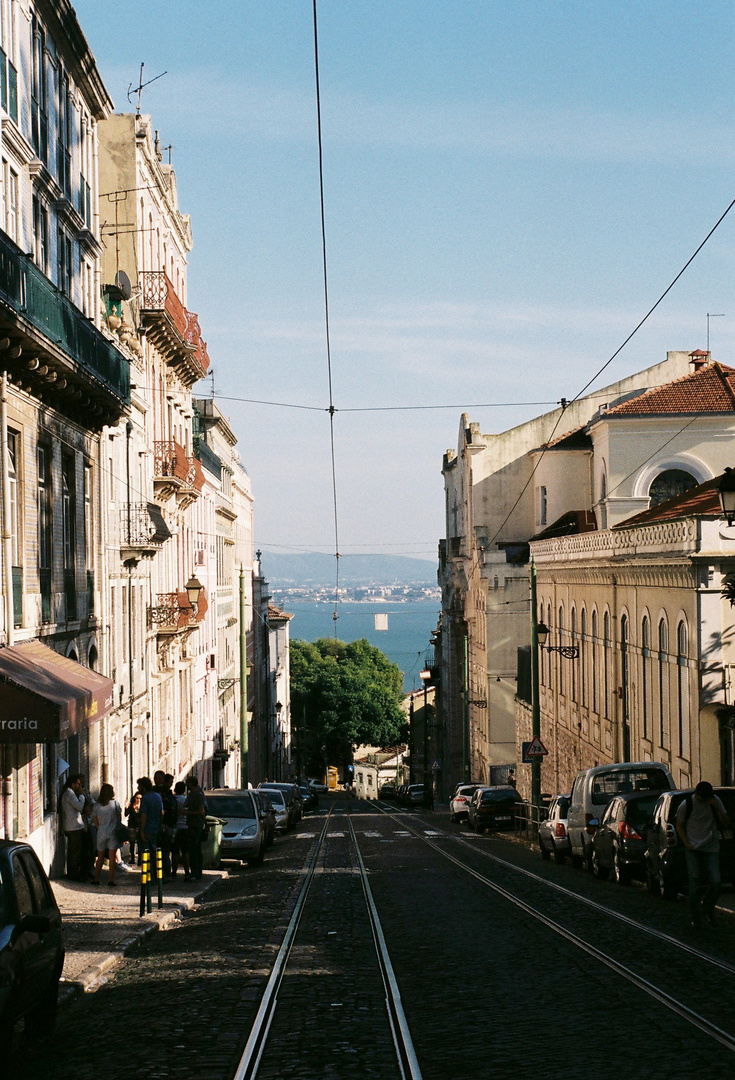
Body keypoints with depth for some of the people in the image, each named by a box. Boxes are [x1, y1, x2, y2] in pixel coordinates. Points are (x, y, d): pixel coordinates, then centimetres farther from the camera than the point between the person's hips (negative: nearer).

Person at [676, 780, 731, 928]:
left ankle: (708, 909, 18)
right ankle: (695, 918, 7)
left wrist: (717, 809, -15)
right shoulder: (687, 804, -5)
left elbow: (727, 824, 0)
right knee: (694, 883, -6)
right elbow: (679, 826, 5)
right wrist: (687, 844, -9)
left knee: (715, 882, -8)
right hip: (693, 849, -2)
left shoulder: (715, 801, 1)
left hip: (711, 849, 2)